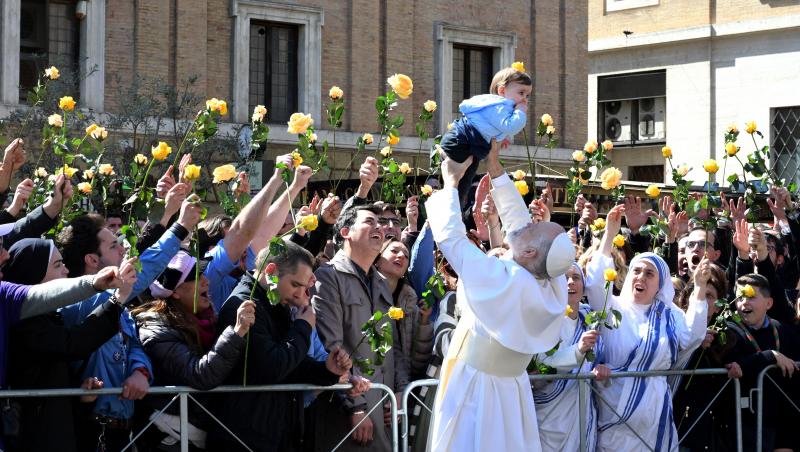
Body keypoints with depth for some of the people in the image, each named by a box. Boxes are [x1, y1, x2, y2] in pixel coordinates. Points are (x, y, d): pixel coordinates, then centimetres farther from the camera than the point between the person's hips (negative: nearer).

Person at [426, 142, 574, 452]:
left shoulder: (502, 281, -26)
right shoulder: (553, 286, -9)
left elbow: (449, 237, -17)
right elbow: (518, 220, 1)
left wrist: (451, 181, -5)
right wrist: (495, 168, 3)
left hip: (475, 392, -6)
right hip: (511, 392, 6)